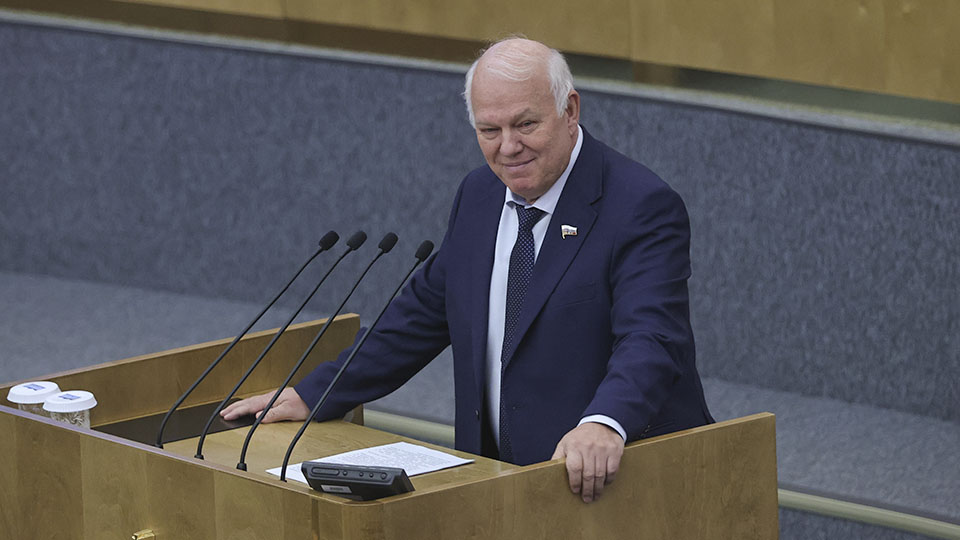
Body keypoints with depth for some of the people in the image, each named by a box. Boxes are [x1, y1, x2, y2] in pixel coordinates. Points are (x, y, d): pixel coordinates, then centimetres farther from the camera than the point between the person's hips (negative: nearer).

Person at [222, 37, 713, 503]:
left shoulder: (643, 208, -11)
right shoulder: (478, 195, 12)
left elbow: (649, 338, -24)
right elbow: (424, 311, 21)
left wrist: (604, 424, -43)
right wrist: (312, 396, 17)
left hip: (614, 479, -6)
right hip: (498, 480, 6)